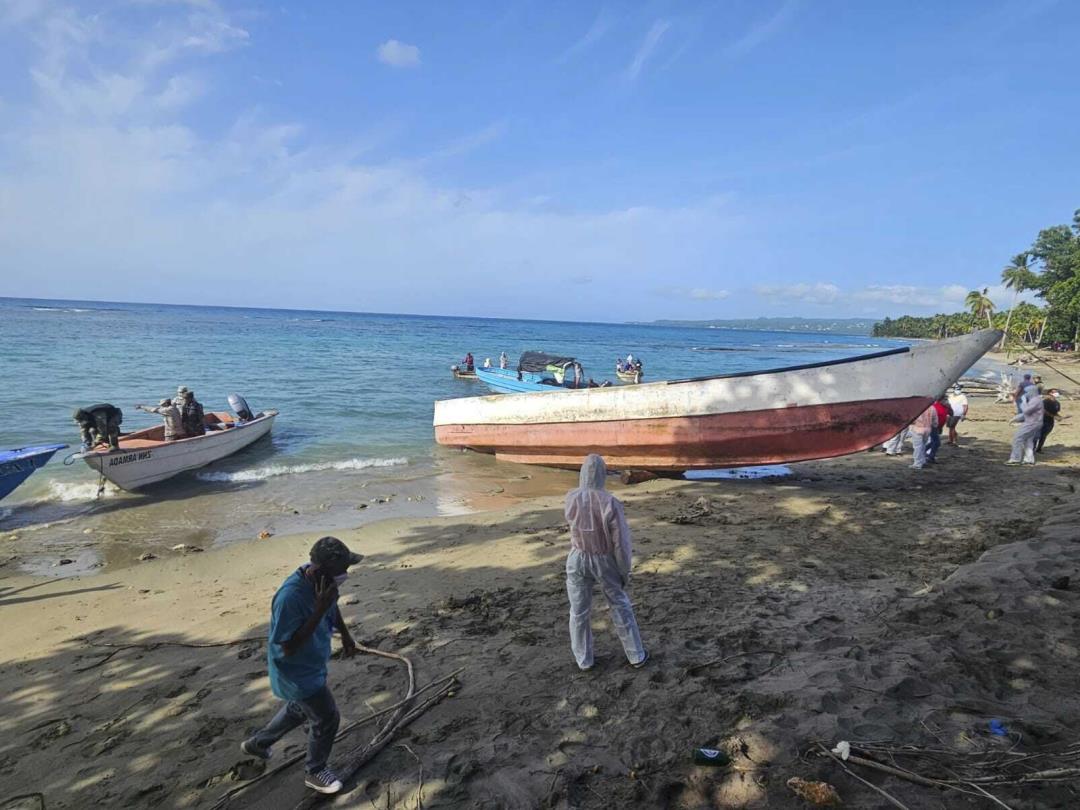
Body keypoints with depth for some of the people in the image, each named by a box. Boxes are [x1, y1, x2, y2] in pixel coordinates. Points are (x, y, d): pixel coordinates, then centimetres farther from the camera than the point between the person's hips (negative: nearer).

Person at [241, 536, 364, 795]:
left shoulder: (323, 578, -15)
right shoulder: (290, 596, -39)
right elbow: (289, 648, -33)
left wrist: (345, 635, 16)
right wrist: (319, 610, -39)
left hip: (312, 665, 8)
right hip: (296, 673, -8)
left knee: (300, 710, 29)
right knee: (327, 718, 6)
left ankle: (257, 743, 54)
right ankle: (315, 771, 33)